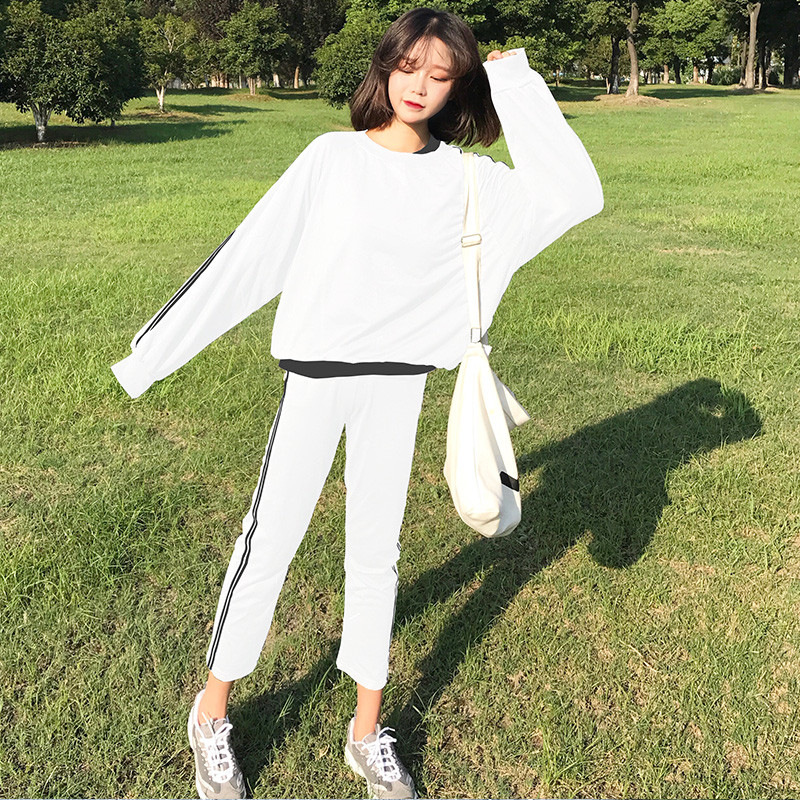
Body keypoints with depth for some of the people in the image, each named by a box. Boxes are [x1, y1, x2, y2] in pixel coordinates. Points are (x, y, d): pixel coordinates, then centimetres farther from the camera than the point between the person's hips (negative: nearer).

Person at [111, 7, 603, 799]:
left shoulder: (466, 180, 3)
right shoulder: (333, 157, -3)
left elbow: (576, 193, -9)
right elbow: (247, 257, -4)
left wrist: (517, 82, -6)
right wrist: (155, 349, -3)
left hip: (399, 384, 2)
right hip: (317, 376, -2)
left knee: (375, 551, 12)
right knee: (269, 543, 3)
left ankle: (367, 734, 26)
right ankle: (212, 716, 24)